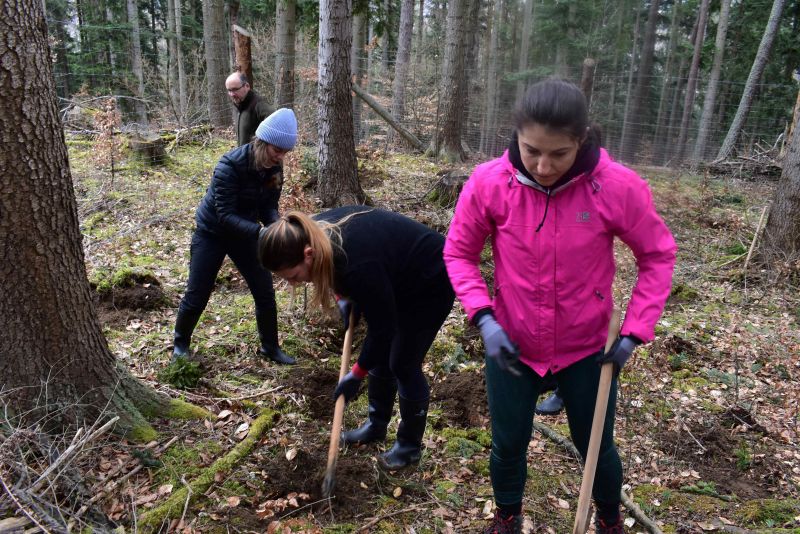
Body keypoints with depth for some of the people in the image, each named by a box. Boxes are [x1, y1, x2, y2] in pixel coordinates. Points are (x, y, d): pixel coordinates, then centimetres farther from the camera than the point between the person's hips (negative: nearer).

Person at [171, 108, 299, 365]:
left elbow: (269, 207, -5)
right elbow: (225, 215, -32)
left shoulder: (274, 168, -12)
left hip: (244, 232, 5)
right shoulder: (230, 165, -30)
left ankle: (270, 347, 19)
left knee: (265, 293, 1)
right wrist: (261, 232, -44)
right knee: (197, 295, 2)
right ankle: (180, 344, 28)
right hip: (212, 233, -5)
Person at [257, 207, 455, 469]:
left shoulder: (358, 265, -41)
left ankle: (410, 447, 19)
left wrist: (356, 375, -15)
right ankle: (377, 425, 33)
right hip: (399, 280, 8)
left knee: (404, 365, -1)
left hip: (430, 285, -8)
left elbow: (381, 328, -27)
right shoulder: (316, 232, -17)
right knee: (381, 356, 14)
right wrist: (344, 298, -5)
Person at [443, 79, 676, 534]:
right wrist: (484, 318, -16)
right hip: (511, 345, 1)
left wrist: (635, 331, -10)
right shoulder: (488, 183, -19)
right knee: (508, 445, 15)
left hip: (587, 347, 0)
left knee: (596, 446, 18)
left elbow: (659, 255, -5)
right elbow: (458, 254, -5)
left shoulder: (618, 186, -21)